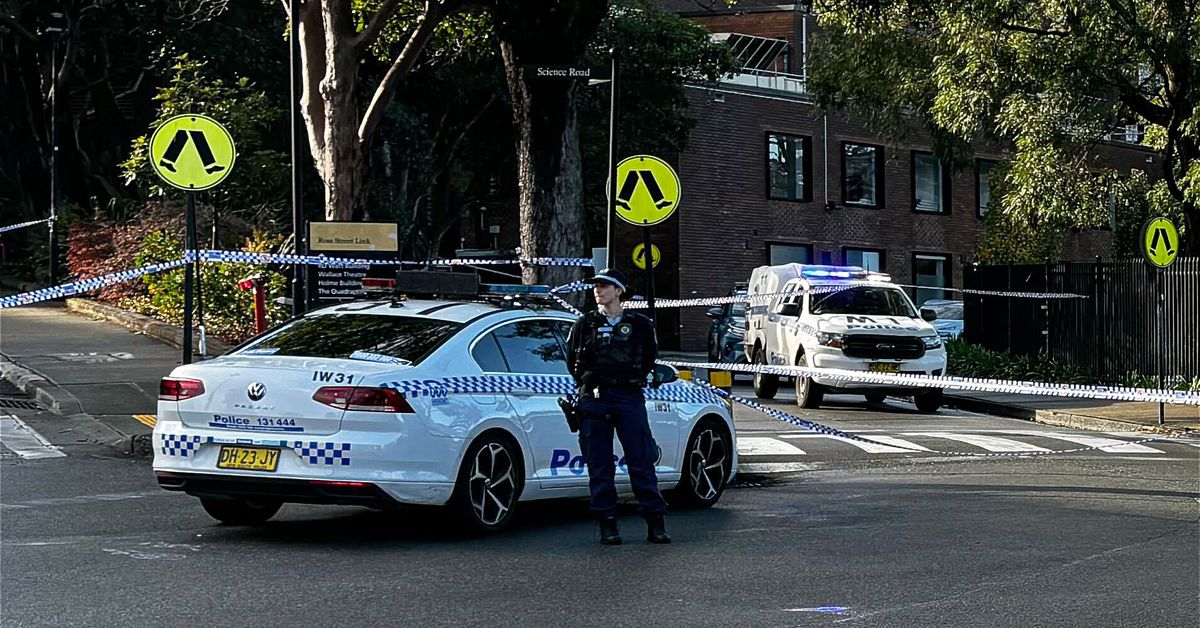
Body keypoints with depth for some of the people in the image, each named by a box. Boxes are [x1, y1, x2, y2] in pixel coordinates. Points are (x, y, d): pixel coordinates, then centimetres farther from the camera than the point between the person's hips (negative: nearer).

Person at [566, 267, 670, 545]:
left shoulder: (640, 324, 9)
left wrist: (637, 380, 13)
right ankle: (608, 525, 5)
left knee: (642, 462, -4)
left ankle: (655, 523, -1)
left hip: (630, 398, -1)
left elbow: (651, 356, 20)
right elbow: (572, 359, 18)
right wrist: (589, 385, 12)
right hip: (594, 400, 1)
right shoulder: (585, 324, 10)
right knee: (600, 466, 0)